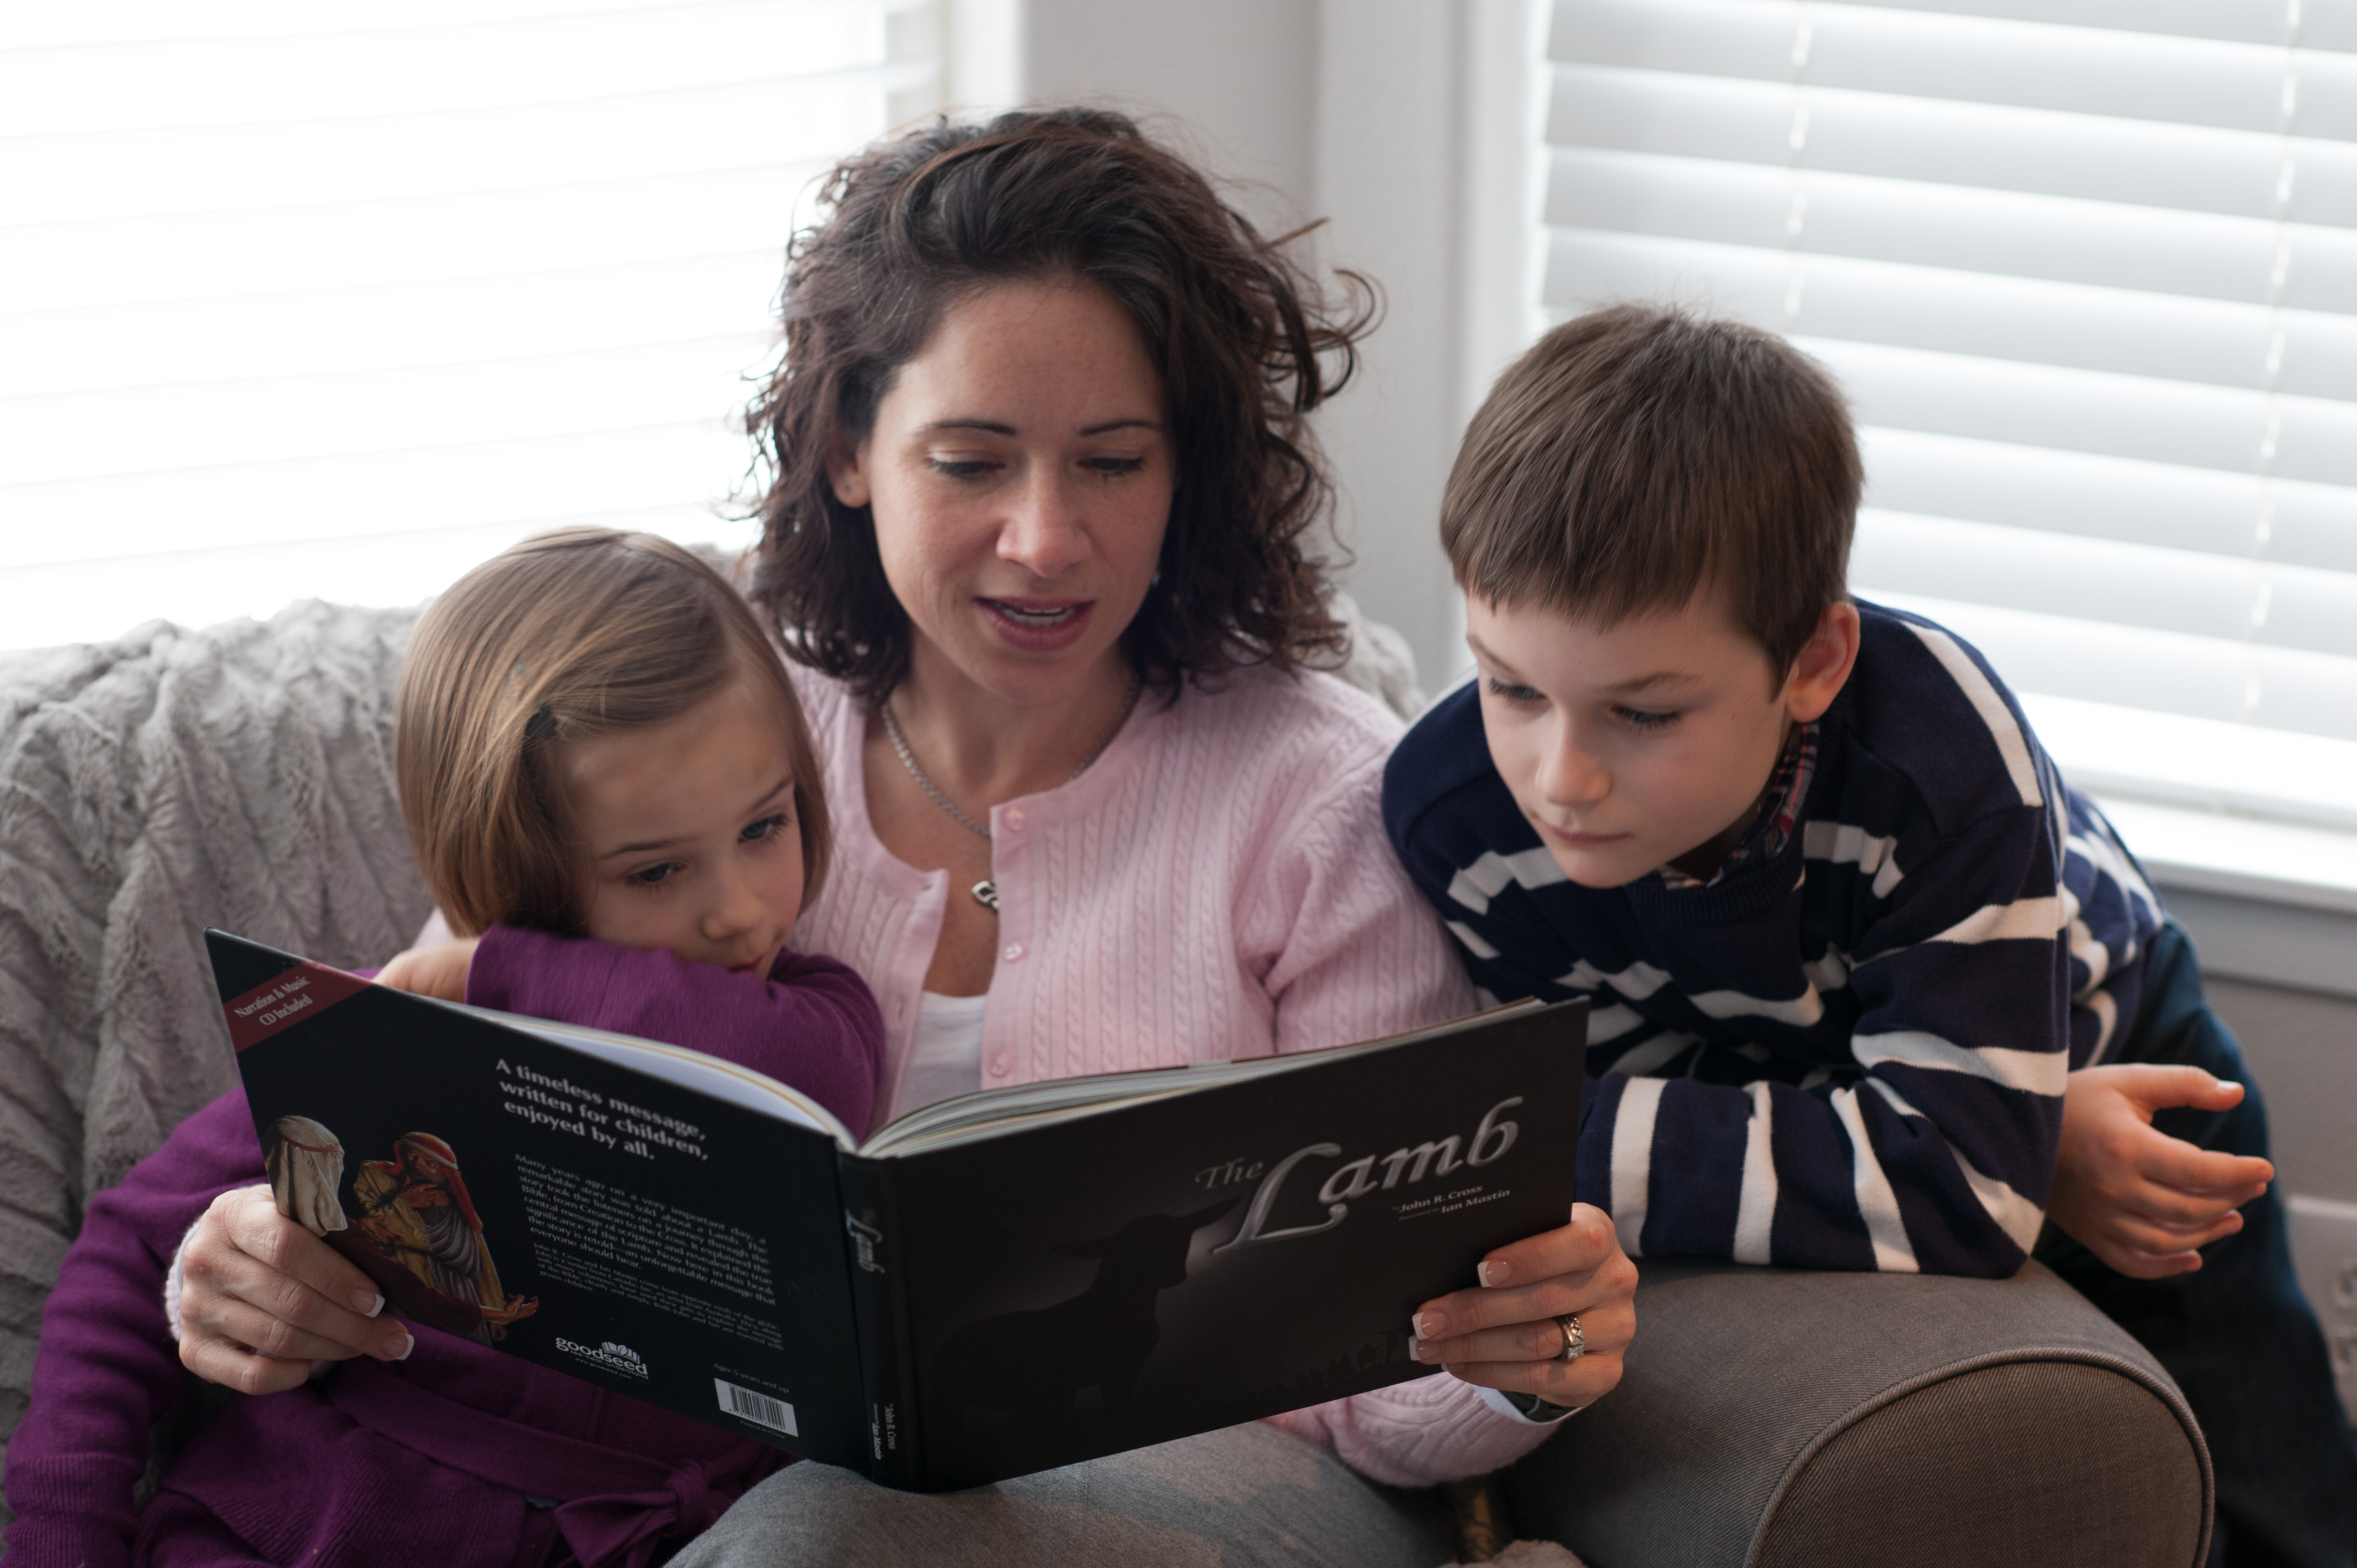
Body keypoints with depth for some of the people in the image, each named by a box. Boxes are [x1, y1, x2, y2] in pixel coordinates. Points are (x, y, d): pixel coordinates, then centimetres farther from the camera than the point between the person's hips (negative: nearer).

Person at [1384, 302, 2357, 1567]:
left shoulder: (1933, 755, -46)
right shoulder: (1453, 812, -35)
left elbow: (1961, 1187, -48)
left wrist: (1584, 1145, -51)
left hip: (2083, 1052, -1)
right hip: (1779, 1081, 2)